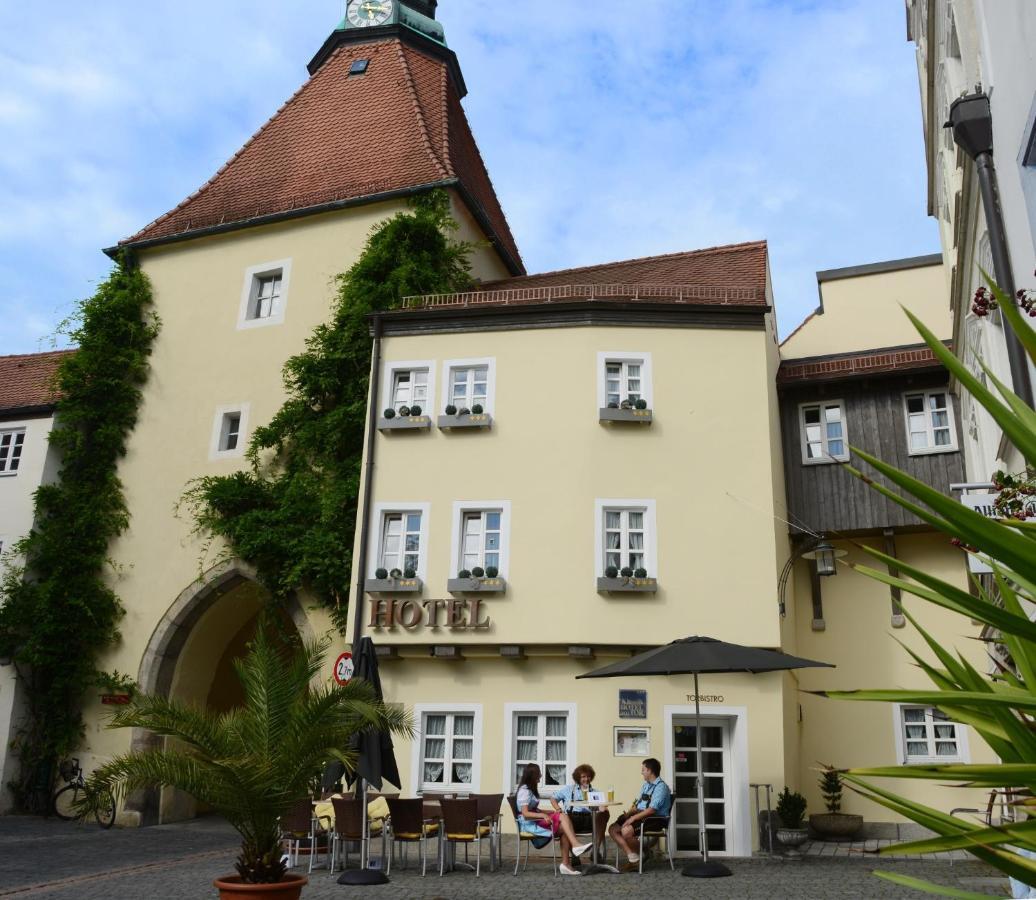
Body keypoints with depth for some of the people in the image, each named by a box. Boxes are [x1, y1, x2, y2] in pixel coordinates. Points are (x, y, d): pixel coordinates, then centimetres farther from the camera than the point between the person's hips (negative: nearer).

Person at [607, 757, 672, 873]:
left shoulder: (661, 787, -11)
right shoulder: (645, 785, 20)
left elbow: (652, 809, -20)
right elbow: (637, 803, 19)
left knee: (626, 831, -31)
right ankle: (632, 858, -9)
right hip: (640, 815, 9)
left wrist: (633, 818, -22)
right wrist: (628, 813, -2)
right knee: (613, 829, -8)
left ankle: (641, 854, -6)